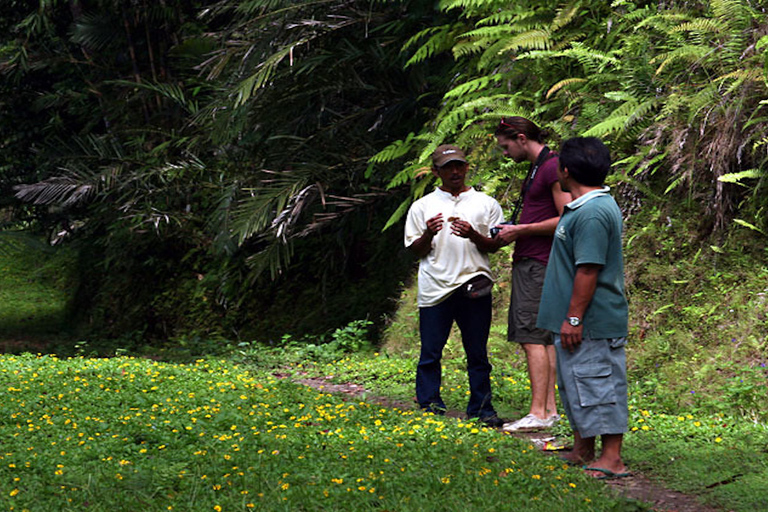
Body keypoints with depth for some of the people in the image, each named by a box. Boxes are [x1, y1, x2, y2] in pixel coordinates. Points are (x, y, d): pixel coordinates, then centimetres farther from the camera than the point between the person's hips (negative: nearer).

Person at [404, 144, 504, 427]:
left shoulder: (486, 203, 12)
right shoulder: (422, 206, 12)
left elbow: (495, 245, 9)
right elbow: (416, 251, 11)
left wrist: (473, 235, -10)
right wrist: (428, 234, -10)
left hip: (474, 286, 0)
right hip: (435, 287, 0)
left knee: (477, 353, 3)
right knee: (431, 351, 1)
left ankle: (482, 408, 9)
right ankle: (429, 404, 9)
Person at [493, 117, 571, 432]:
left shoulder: (553, 167, -12)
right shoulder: (536, 169, 19)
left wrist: (522, 230, -14)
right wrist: (513, 232, 13)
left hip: (539, 264, -10)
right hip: (528, 262, 10)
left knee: (532, 337, -12)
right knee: (544, 339, 8)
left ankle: (538, 413, -13)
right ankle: (550, 409, 10)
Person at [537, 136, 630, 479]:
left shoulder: (592, 214, -21)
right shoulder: (583, 207, 14)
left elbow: (588, 270, -24)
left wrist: (573, 318, -23)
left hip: (592, 325, -11)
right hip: (582, 323, 11)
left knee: (598, 386, -5)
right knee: (576, 386, 18)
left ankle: (612, 459, 0)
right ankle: (583, 451, 29)